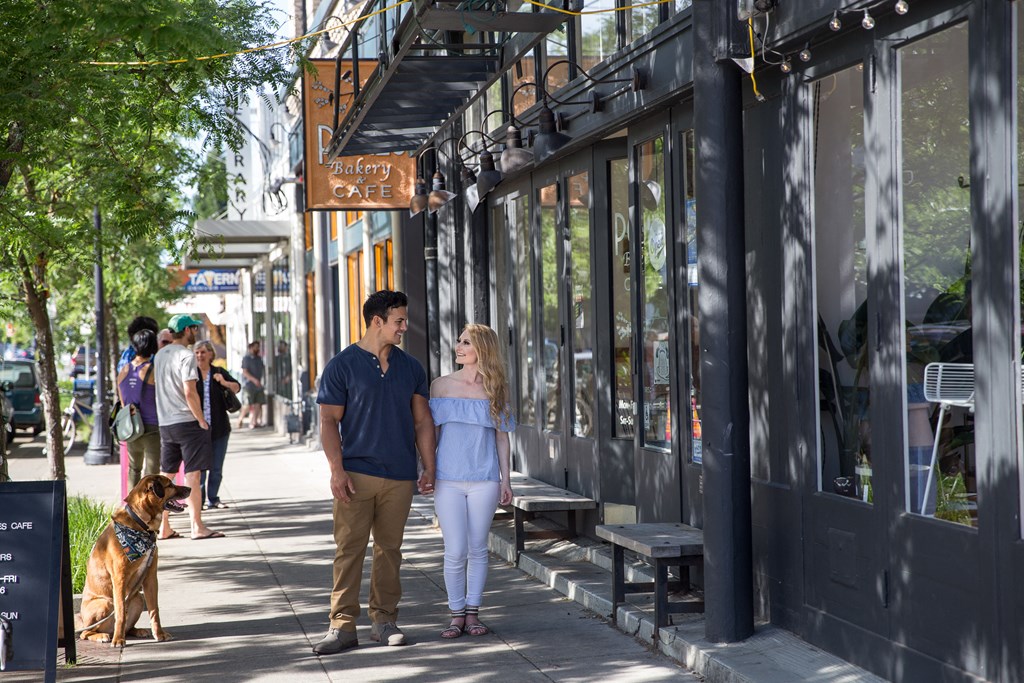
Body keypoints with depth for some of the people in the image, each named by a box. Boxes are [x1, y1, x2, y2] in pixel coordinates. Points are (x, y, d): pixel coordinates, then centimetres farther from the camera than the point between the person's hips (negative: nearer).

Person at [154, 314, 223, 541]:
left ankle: (163, 527, 15)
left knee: (166, 475, 11)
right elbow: (189, 392, -18)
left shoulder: (160, 355, 14)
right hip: (186, 421, -8)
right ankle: (197, 526, -7)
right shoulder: (186, 355, -12)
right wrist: (201, 420, -12)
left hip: (165, 423, 8)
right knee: (192, 474, -6)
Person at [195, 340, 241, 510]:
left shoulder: (219, 372, 7)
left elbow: (237, 387, -3)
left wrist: (224, 382, -23)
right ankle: (198, 500, 2)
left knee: (217, 468, 7)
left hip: (219, 428, 3)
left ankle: (213, 499, 18)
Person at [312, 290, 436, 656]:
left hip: (399, 476, 4)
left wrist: (429, 468, 8)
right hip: (356, 473, -4)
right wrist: (337, 470, -12)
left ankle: (384, 619, 15)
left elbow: (422, 420, 15)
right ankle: (342, 624, -2)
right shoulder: (342, 365, -1)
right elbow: (329, 421, -3)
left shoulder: (410, 367, 12)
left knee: (389, 549, 7)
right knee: (349, 549, -4)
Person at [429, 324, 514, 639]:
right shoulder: (441, 385, 5)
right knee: (456, 552, -3)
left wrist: (505, 479, 5)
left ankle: (473, 613, 15)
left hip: (484, 480, 0)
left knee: (478, 549, 5)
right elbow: (432, 432, 10)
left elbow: (501, 436, 8)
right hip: (448, 480, 0)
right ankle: (456, 614, 8)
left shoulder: (495, 389, 5)